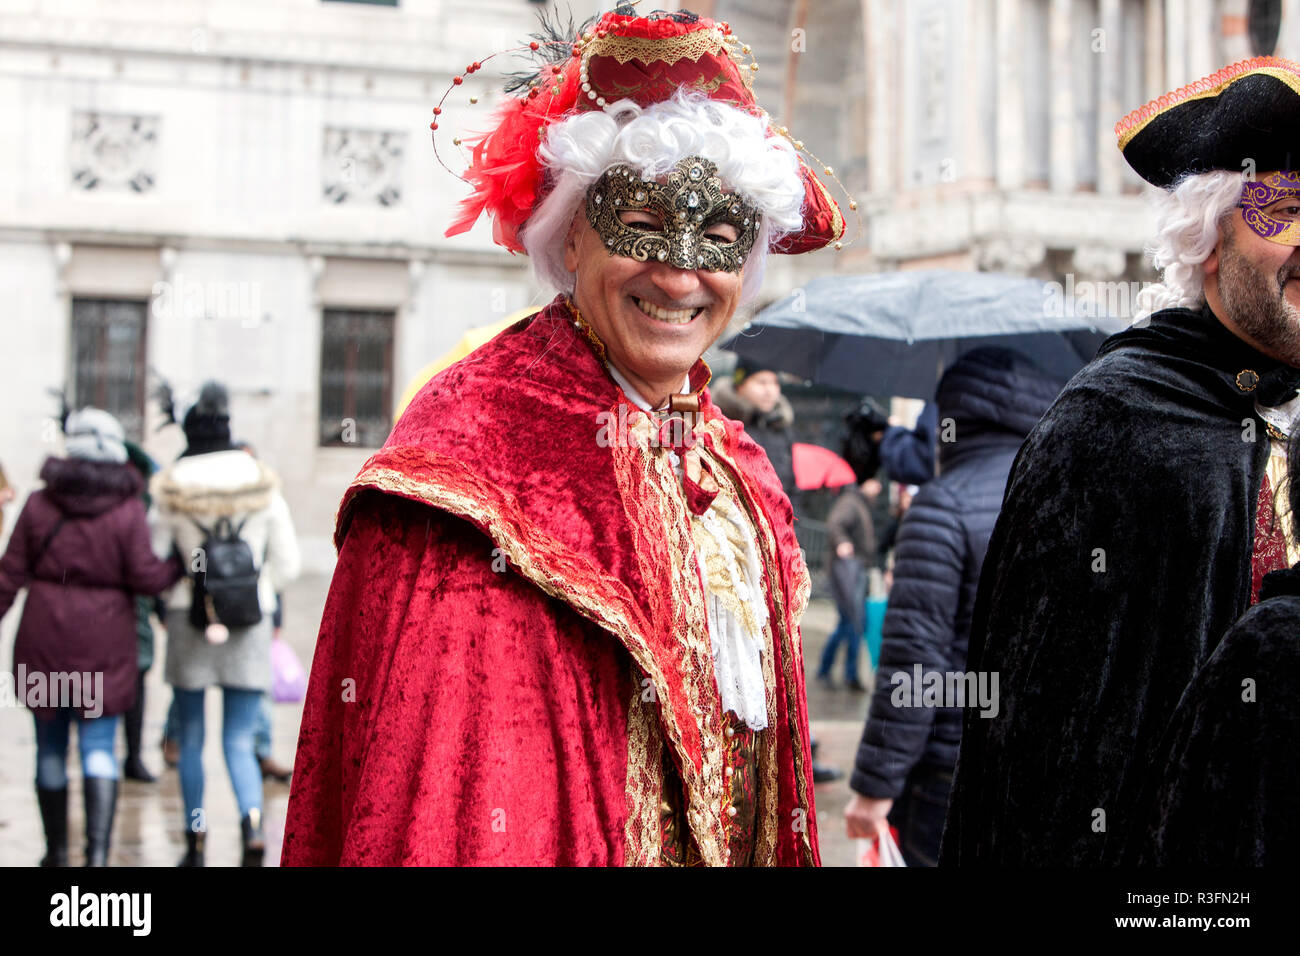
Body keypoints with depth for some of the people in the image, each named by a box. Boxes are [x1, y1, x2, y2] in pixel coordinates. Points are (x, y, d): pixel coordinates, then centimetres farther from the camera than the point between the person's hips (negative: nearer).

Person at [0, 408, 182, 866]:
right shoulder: (128, 509, -7)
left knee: (50, 746, 14)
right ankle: (98, 852, -14)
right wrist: (181, 562, 8)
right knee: (99, 747, 1)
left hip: (44, 635, 2)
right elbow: (145, 576, -9)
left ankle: (56, 849, 26)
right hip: (104, 640, -2)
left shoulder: (39, 503, -1)